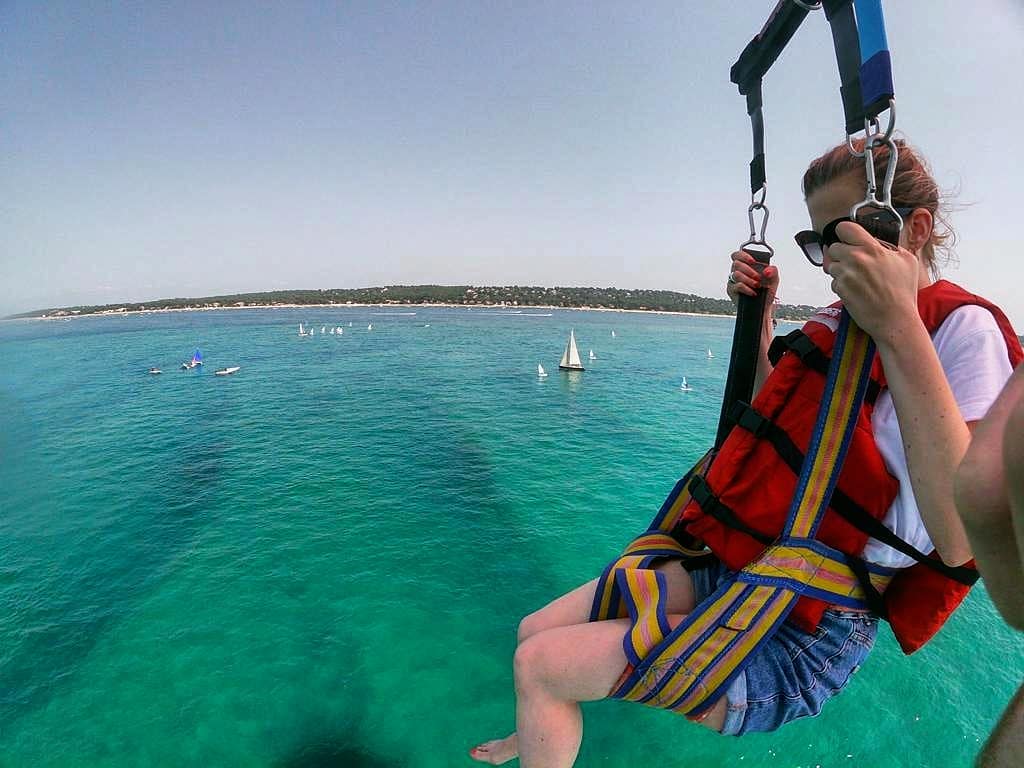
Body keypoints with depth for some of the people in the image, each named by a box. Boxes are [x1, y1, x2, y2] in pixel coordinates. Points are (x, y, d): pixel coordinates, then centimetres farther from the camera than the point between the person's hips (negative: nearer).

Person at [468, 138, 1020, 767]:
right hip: (726, 567, 7)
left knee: (538, 665, -13)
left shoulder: (965, 327, -13)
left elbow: (963, 543, -27)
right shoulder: (839, 319, 9)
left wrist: (899, 327, -31)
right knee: (535, 631, 9)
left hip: (802, 640, -7)